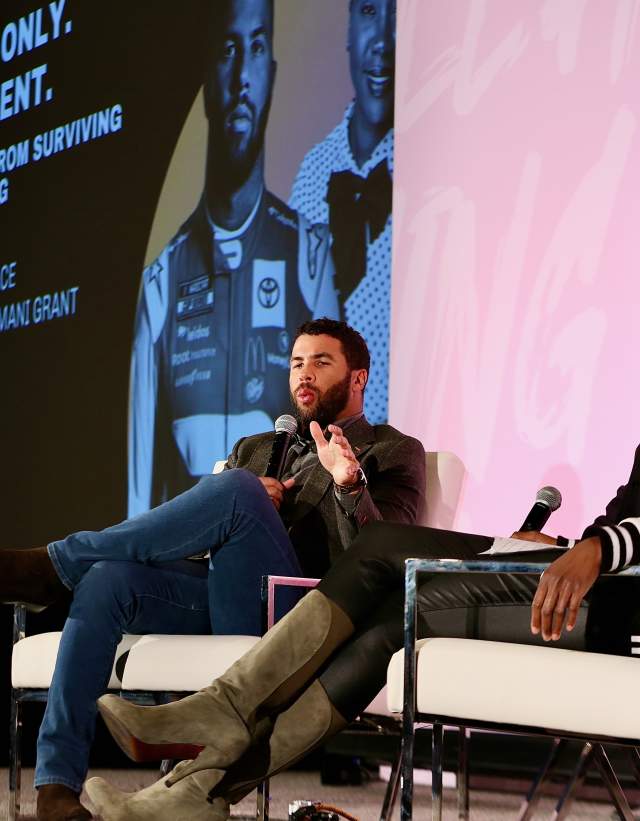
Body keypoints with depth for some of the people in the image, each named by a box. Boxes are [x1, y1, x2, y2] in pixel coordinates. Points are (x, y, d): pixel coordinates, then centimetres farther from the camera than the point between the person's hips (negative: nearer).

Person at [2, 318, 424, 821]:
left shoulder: (395, 452, 16)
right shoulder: (254, 450, 32)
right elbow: (199, 528, 23)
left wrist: (350, 483, -19)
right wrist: (249, 507, 2)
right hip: (217, 603, 5)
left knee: (235, 488, -30)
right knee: (108, 577, -26)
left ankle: (53, 565, -23)